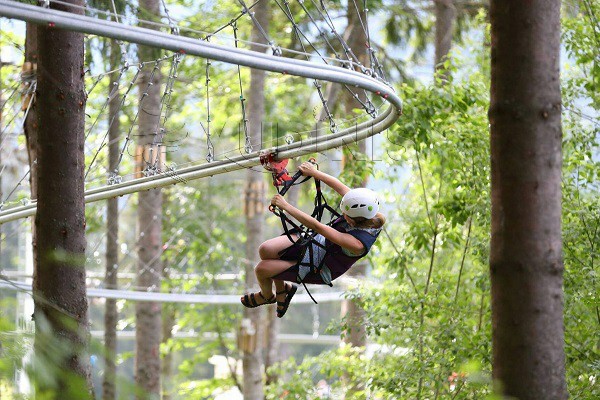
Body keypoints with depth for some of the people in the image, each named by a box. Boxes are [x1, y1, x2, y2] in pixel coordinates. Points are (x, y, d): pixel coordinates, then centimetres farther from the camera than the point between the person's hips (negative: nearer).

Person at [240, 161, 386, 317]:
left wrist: (285, 206, -34)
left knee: (261, 269, -4)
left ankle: (267, 296, 32)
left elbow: (316, 226, -38)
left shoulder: (357, 244, -41)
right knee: (265, 250, -1)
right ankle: (282, 289, 27)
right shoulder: (371, 216, -23)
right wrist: (314, 172, -7)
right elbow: (340, 187, -11)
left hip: (320, 270, -7)